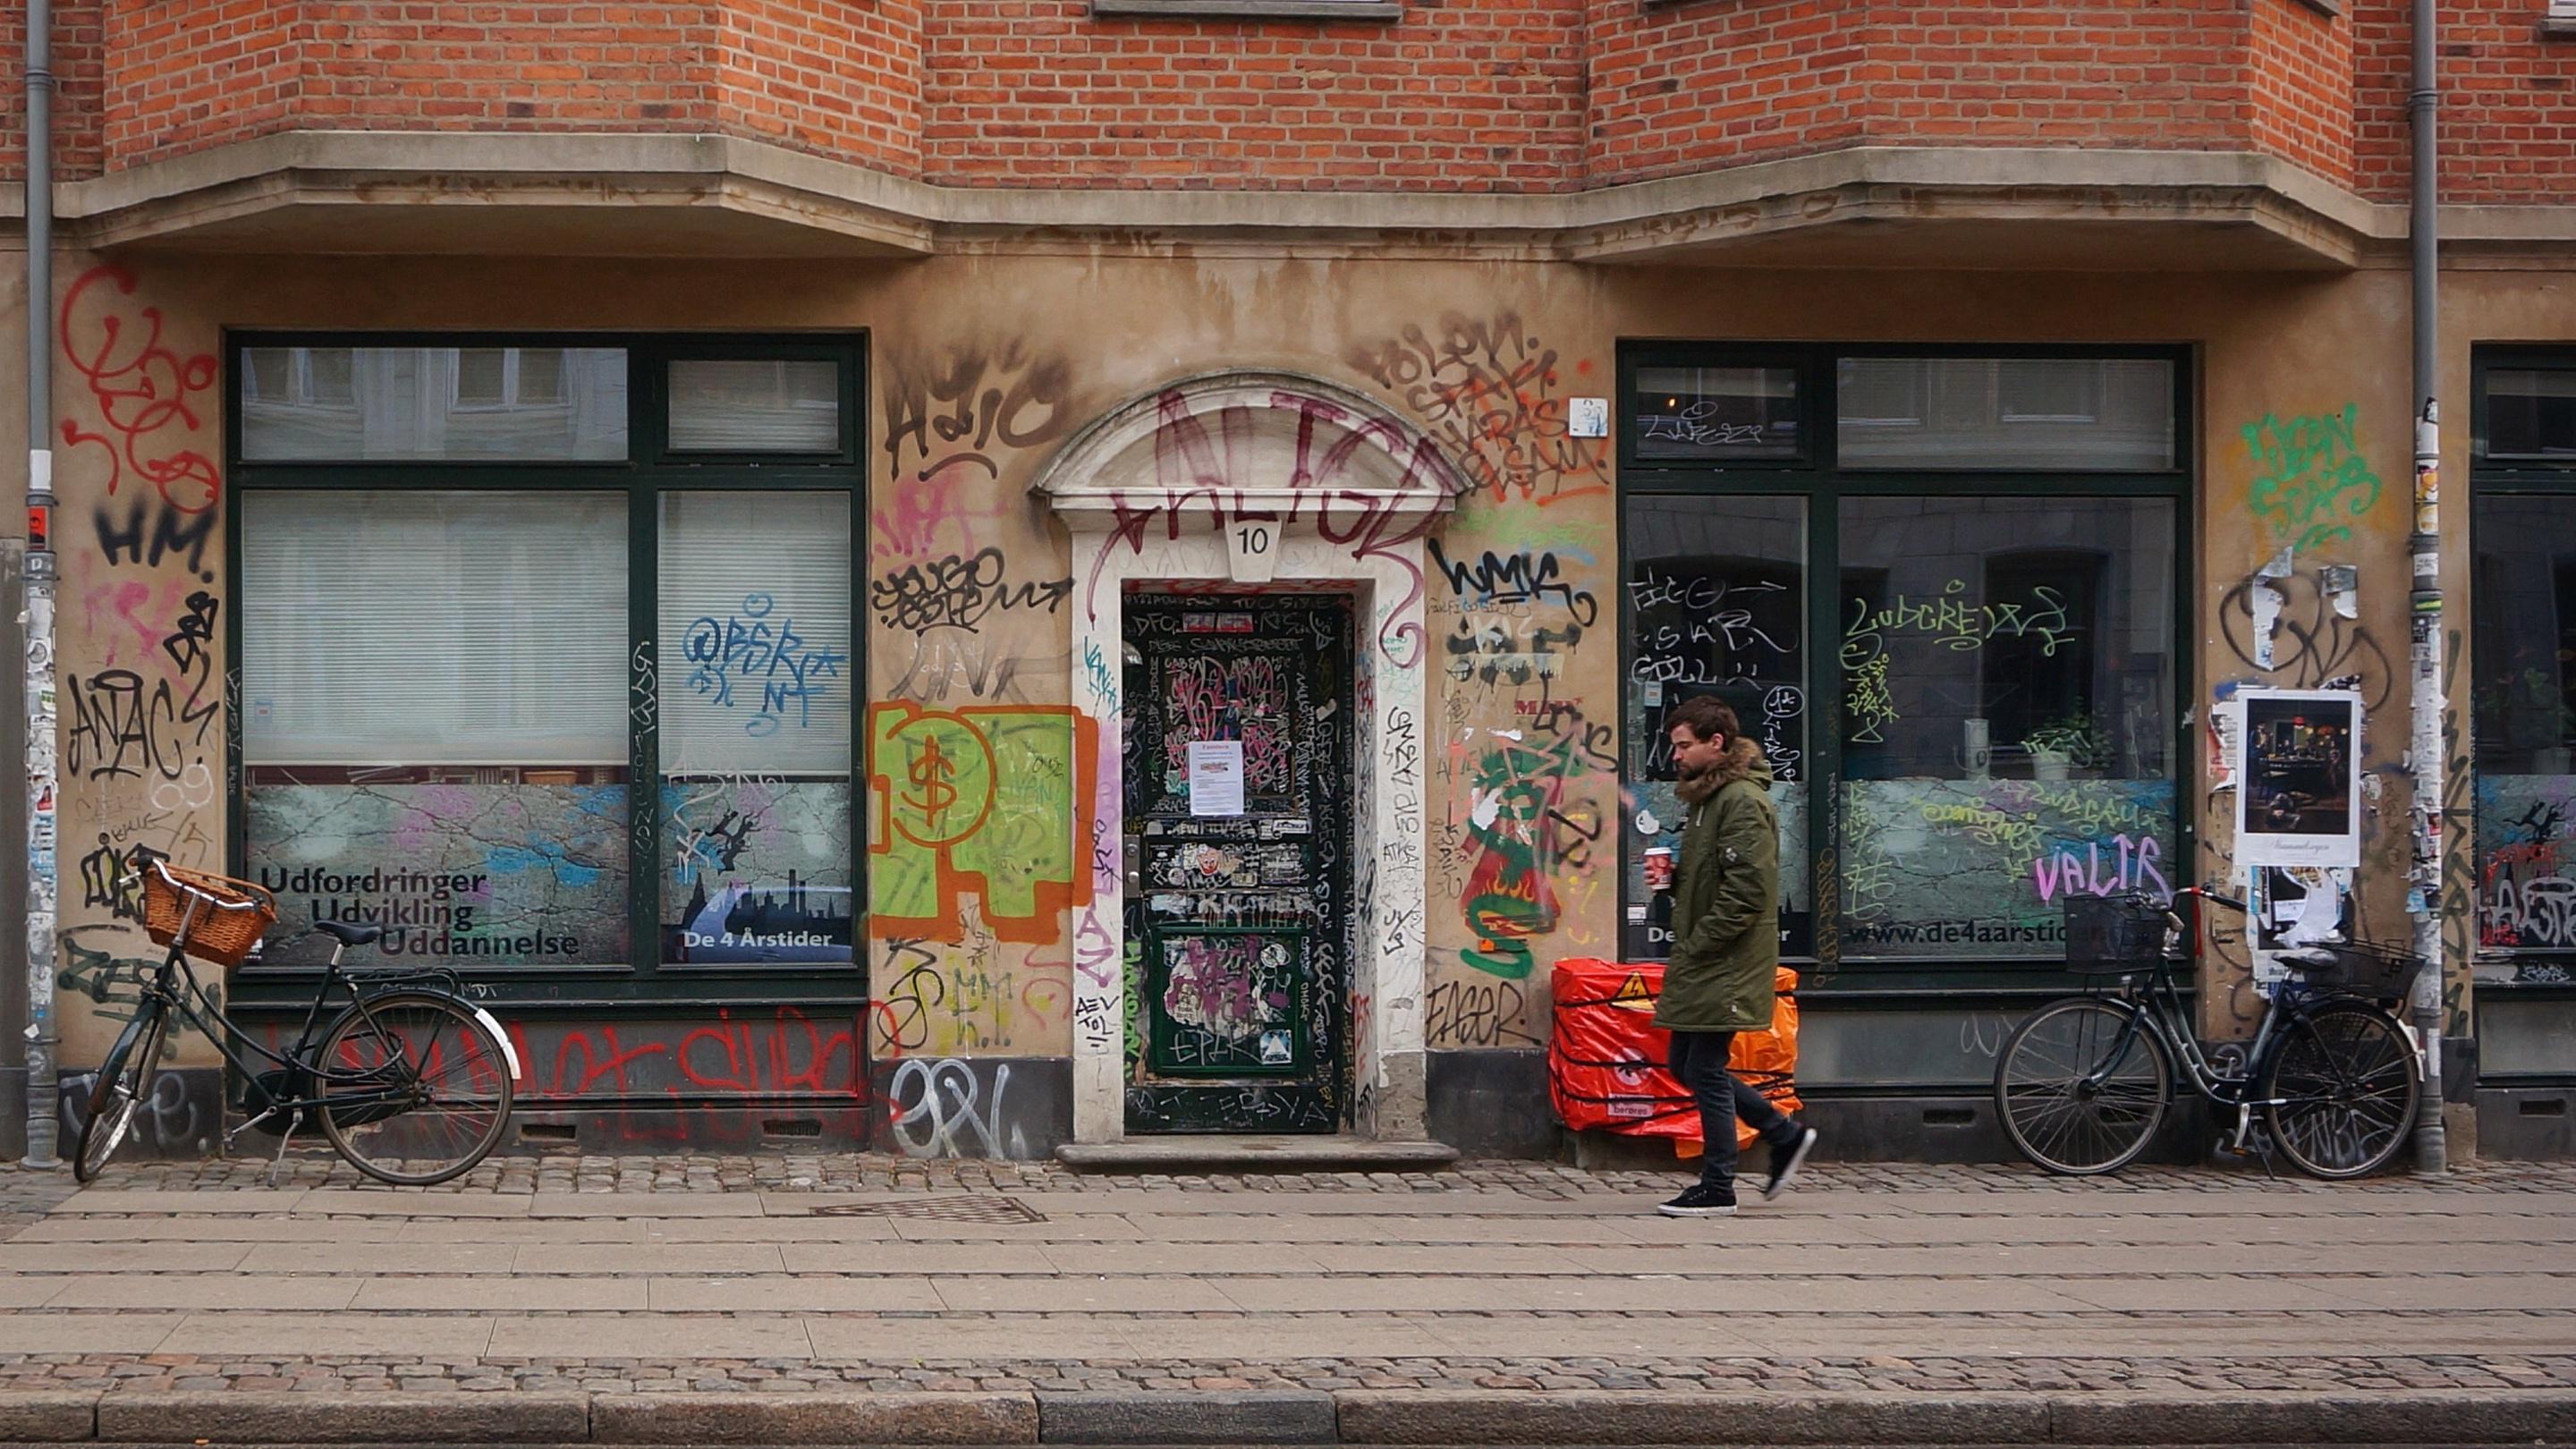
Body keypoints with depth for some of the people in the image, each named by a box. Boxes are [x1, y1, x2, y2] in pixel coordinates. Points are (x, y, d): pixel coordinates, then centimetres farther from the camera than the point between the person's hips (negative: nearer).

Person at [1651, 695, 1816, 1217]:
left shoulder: (1743, 802, -16)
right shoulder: (1707, 797, 16)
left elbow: (1746, 891, -23)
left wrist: (1695, 947, -19)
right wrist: (1673, 876, 6)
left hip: (1727, 965, -10)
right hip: (1703, 964, 10)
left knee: (1706, 1070, -4)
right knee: (1686, 1066, 13)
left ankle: (1717, 1189, 6)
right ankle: (1785, 1135, 23)